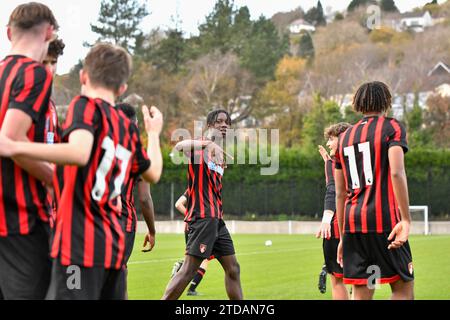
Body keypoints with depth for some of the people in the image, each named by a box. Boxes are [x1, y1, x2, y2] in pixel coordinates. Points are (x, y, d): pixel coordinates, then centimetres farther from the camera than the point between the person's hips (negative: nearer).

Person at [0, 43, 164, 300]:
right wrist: (154, 133, 45)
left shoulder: (87, 106, -4)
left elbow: (79, 153, -24)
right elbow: (153, 173, 29)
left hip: (82, 245, -7)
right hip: (115, 244, 7)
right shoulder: (129, 129, 14)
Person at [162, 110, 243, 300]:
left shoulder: (220, 155, 19)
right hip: (203, 216, -9)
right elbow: (179, 146, -30)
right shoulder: (199, 148, -6)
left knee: (232, 268, 12)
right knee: (189, 269, -14)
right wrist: (208, 143, -43)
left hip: (216, 218, 9)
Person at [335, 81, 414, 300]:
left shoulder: (345, 137, 19)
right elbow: (396, 173, -14)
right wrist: (406, 220, -17)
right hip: (384, 220, -5)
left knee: (361, 294, 4)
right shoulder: (392, 127, 2)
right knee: (403, 286, 1)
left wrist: (343, 237, 23)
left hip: (352, 223, 5)